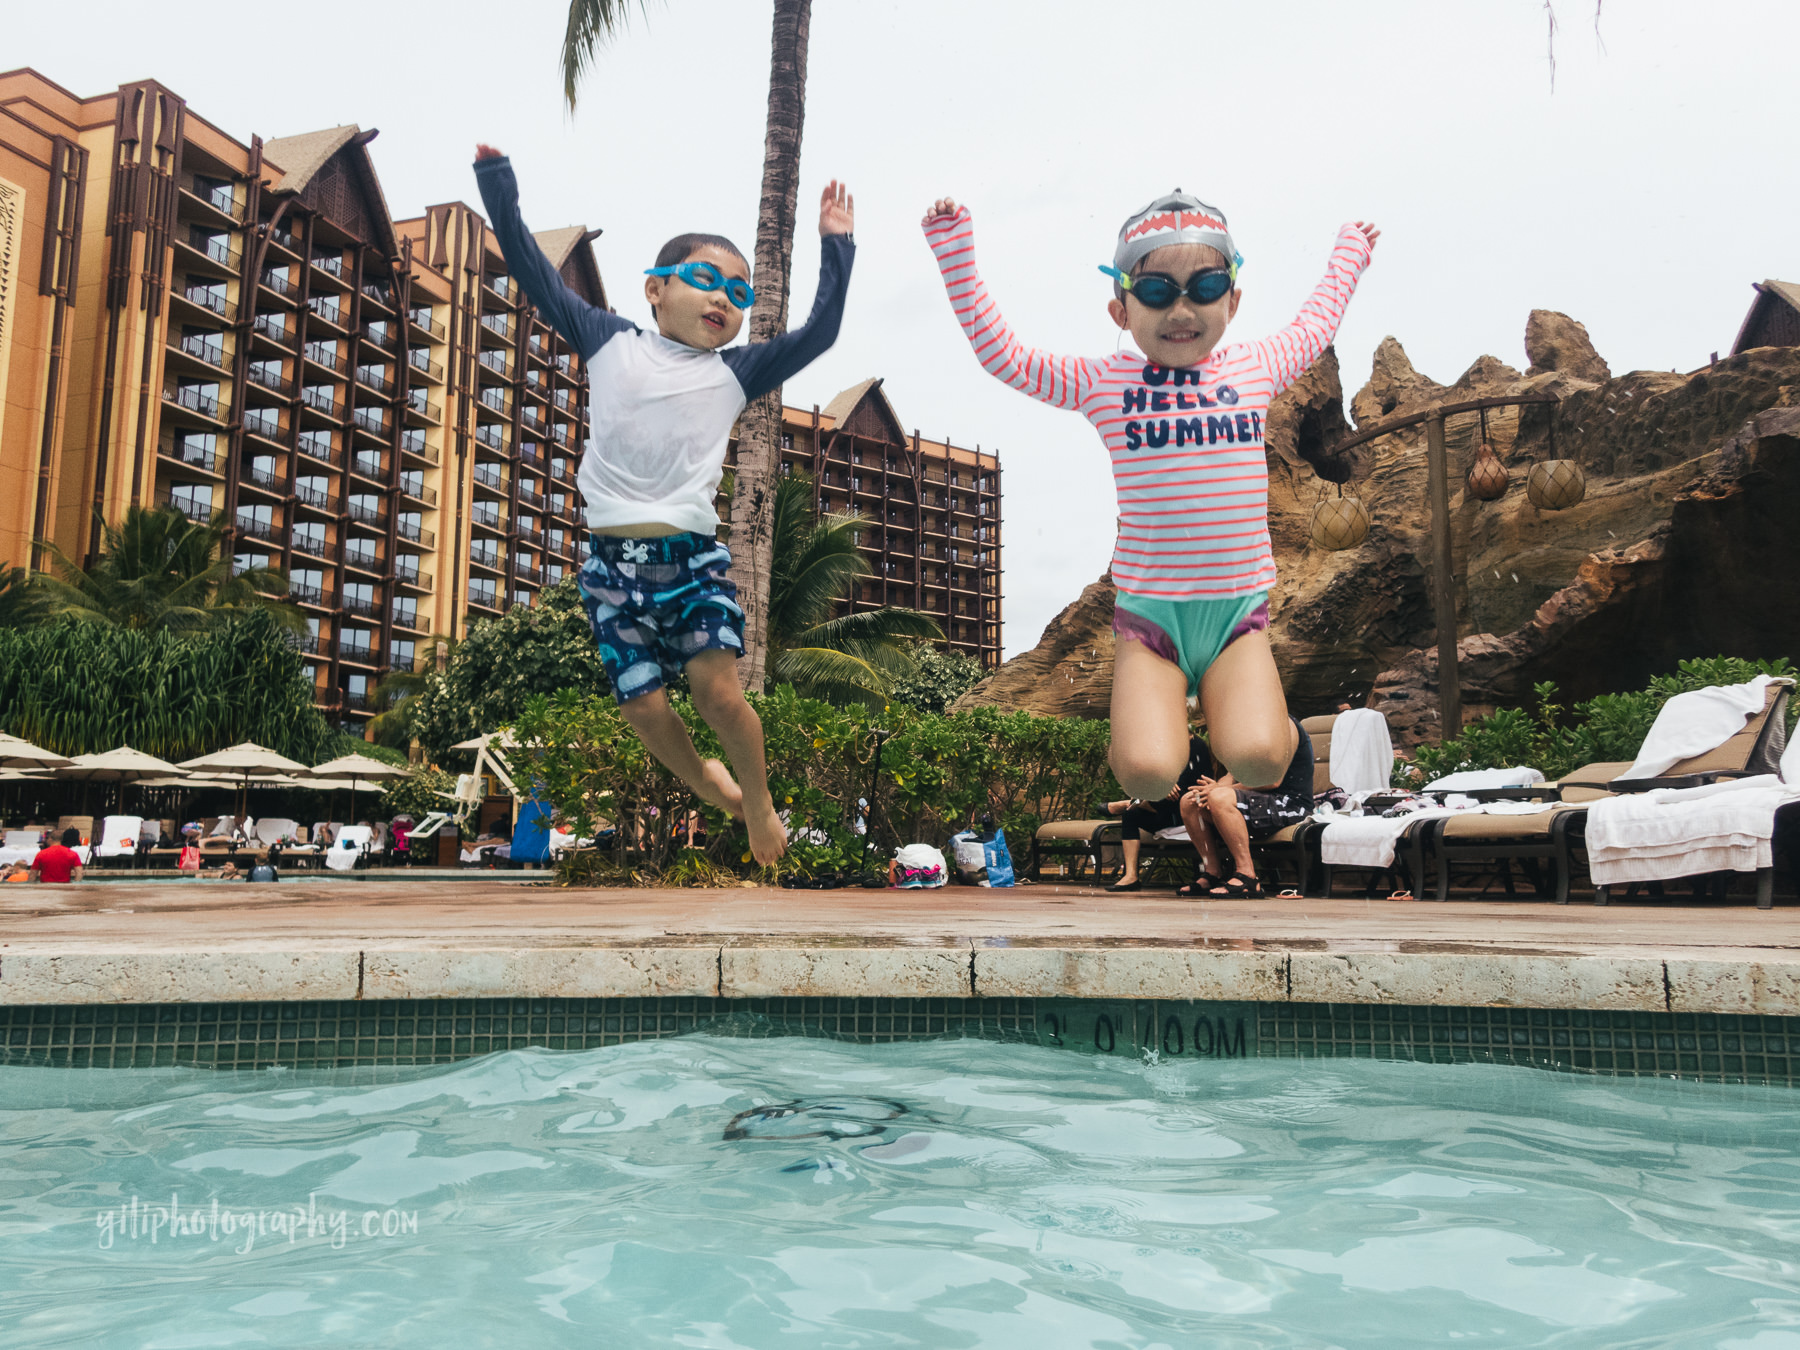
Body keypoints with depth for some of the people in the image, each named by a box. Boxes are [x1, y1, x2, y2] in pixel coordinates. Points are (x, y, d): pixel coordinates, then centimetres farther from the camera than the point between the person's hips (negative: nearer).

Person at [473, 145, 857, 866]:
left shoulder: (735, 372, 12)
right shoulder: (610, 342, 11)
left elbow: (819, 332, 10)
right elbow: (535, 272, 12)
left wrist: (836, 245, 9)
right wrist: (497, 179, 9)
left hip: (694, 554, 0)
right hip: (613, 560, 1)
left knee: (717, 690, -14)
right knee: (643, 706, -1)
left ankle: (758, 799, 11)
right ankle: (708, 787, 27)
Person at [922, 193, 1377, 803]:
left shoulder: (1257, 368, 9)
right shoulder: (1102, 382, 2)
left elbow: (1314, 324, 30)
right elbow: (1002, 355, 4)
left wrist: (1348, 253, 43)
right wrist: (955, 253, 2)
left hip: (1238, 613, 1)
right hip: (1150, 613, -1)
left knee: (1256, 758, -21)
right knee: (1146, 771, -19)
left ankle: (1224, 698, 14)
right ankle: (1166, 698, 15)